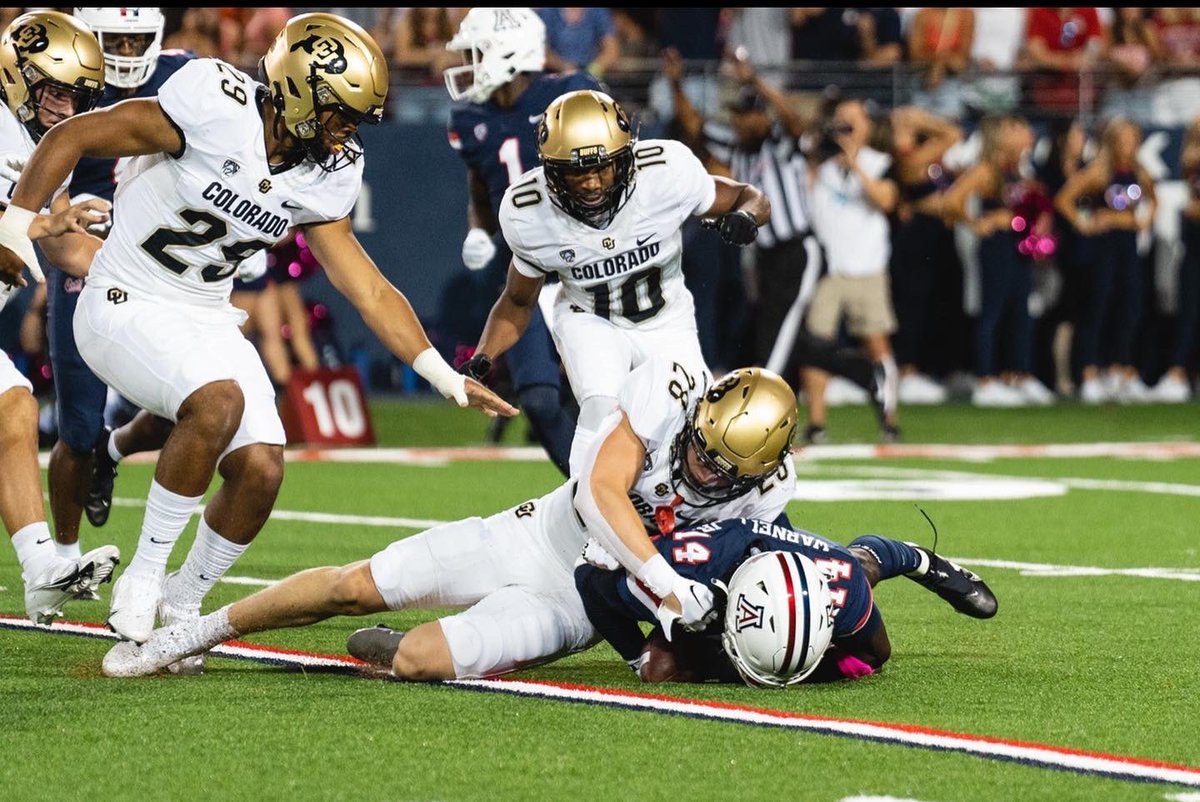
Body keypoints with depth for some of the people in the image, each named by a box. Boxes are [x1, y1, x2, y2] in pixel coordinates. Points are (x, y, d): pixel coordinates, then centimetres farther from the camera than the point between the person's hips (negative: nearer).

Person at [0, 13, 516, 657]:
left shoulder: (325, 178, -1)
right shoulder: (216, 111, -22)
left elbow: (365, 285, 7)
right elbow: (72, 138, -15)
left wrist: (445, 376, 3)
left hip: (206, 318, 7)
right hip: (125, 307, -7)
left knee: (261, 469, -8)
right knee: (219, 402, -32)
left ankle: (180, 607, 13)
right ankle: (144, 575, -16)